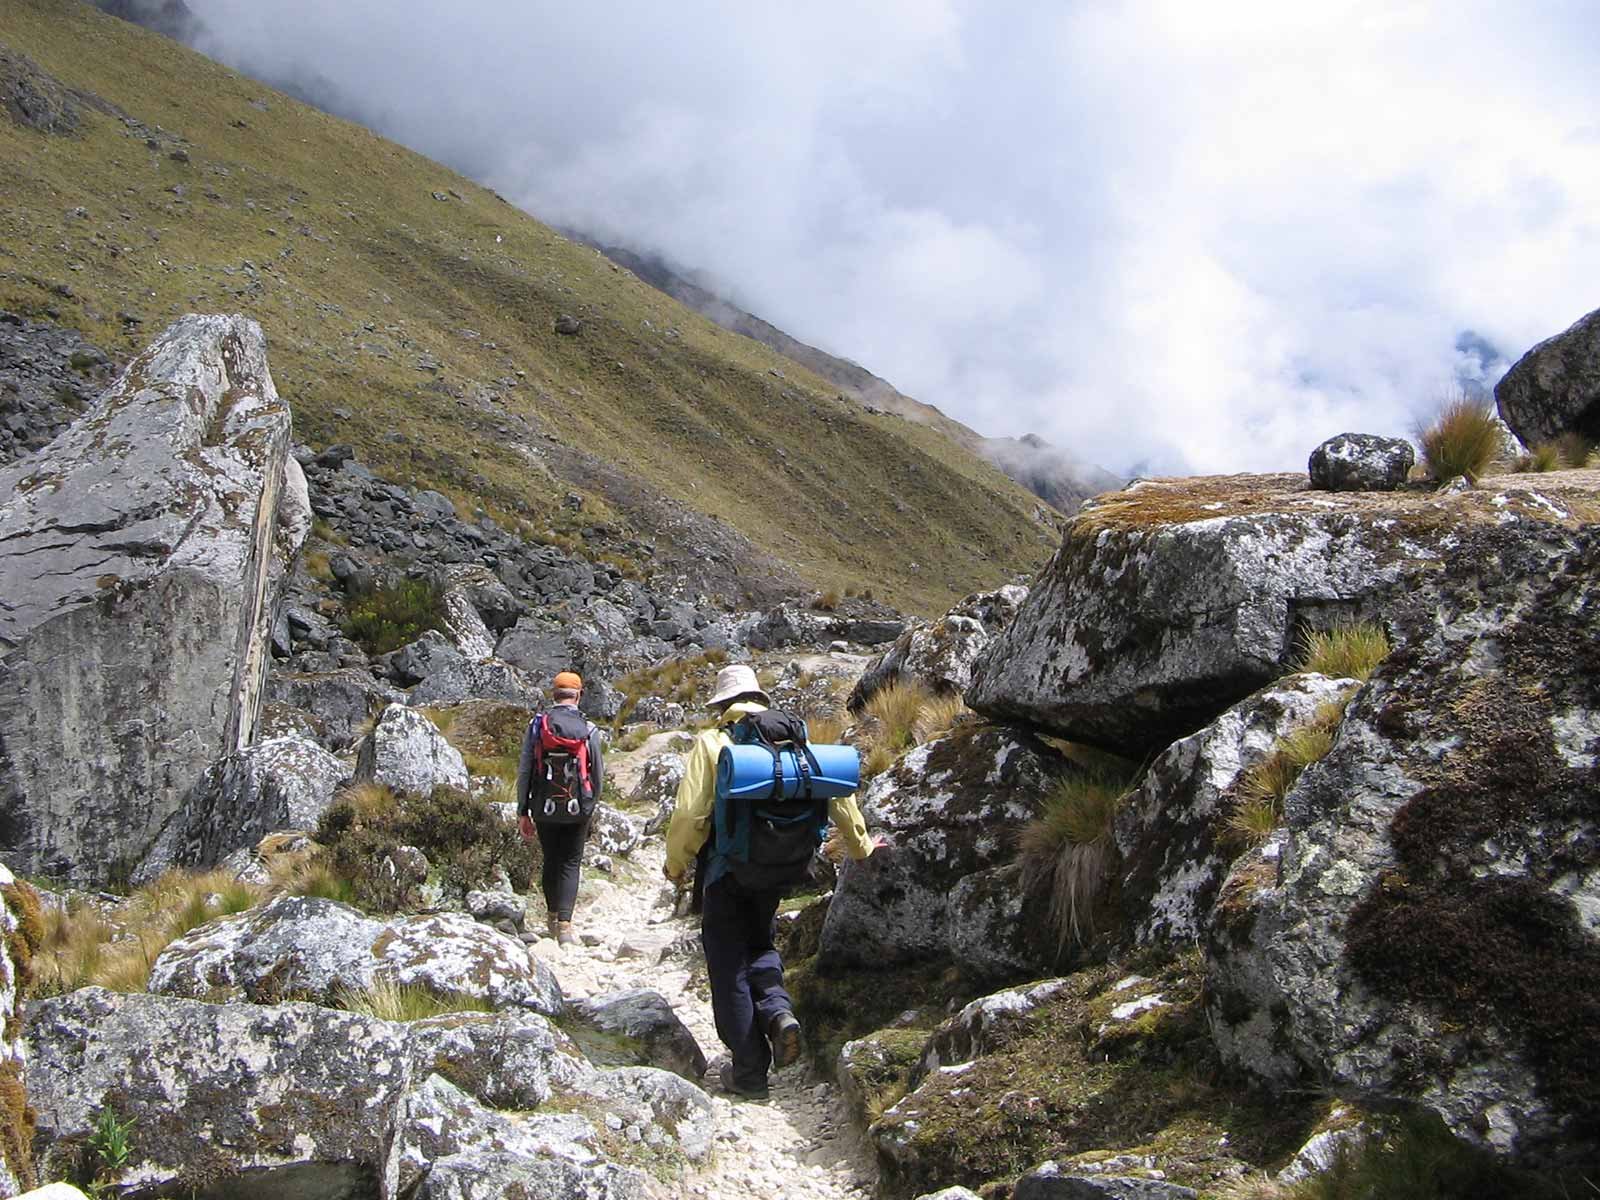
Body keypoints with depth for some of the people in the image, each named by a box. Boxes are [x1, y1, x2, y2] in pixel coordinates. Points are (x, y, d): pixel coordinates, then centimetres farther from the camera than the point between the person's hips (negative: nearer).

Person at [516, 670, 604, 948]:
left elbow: (524, 771, -3)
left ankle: (553, 916, 30)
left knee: (550, 861, 18)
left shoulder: (537, 724, -4)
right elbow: (598, 773, 1)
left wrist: (522, 812, 4)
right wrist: (592, 802, 18)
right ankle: (564, 923, -7)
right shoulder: (588, 729, -6)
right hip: (577, 809, -1)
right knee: (571, 863, 6)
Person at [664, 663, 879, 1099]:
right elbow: (835, 791, 1)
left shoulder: (711, 743, -7)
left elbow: (690, 813, -13)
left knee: (729, 965, 7)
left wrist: (675, 863, 2)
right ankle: (778, 1010, -2)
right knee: (759, 944, 26)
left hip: (727, 869, -4)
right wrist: (859, 846, 14)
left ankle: (749, 1071, 9)